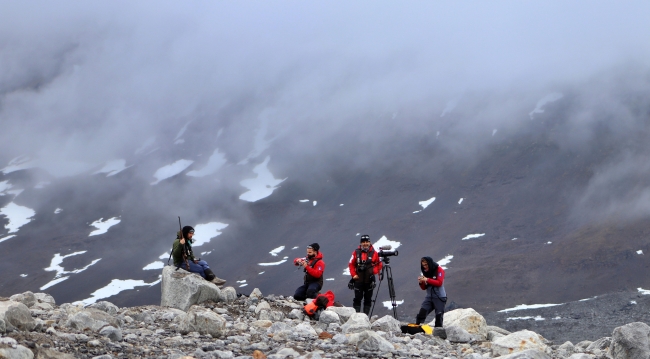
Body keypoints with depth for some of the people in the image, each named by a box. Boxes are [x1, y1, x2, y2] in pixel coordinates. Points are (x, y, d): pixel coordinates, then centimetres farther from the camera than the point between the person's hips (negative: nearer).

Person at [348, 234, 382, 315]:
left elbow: (379, 265, 6)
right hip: (358, 279, 0)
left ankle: (366, 315, 13)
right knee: (357, 298, -1)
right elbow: (351, 264, 6)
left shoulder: (374, 253, -1)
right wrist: (353, 274, -4)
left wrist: (374, 271, -9)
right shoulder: (356, 252, 0)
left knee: (368, 299, 6)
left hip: (369, 280, 0)